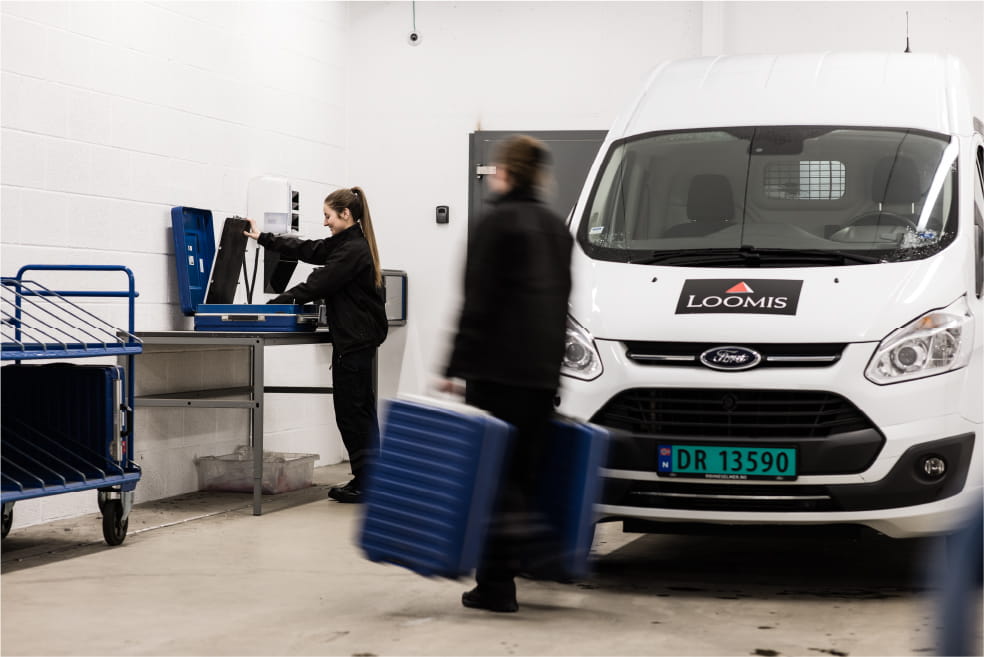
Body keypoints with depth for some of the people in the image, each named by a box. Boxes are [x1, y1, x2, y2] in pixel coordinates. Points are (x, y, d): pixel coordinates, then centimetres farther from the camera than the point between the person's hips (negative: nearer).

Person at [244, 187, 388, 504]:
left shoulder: (353, 250, -16)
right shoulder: (343, 244, 16)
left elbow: (318, 284, -18)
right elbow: (307, 250, 19)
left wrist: (277, 303, -13)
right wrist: (263, 238, 20)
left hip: (356, 339, -11)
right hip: (354, 337, 11)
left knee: (352, 410, -7)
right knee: (358, 409, 12)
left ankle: (365, 482, -3)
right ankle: (366, 480, 17)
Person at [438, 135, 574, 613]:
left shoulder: (497, 223, -7)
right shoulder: (557, 228, 16)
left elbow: (478, 303, -13)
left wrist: (456, 368, -11)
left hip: (499, 368, -7)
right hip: (543, 371, 7)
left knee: (494, 472, -5)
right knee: (524, 472, 12)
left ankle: (496, 584, -6)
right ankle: (513, 563, 17)